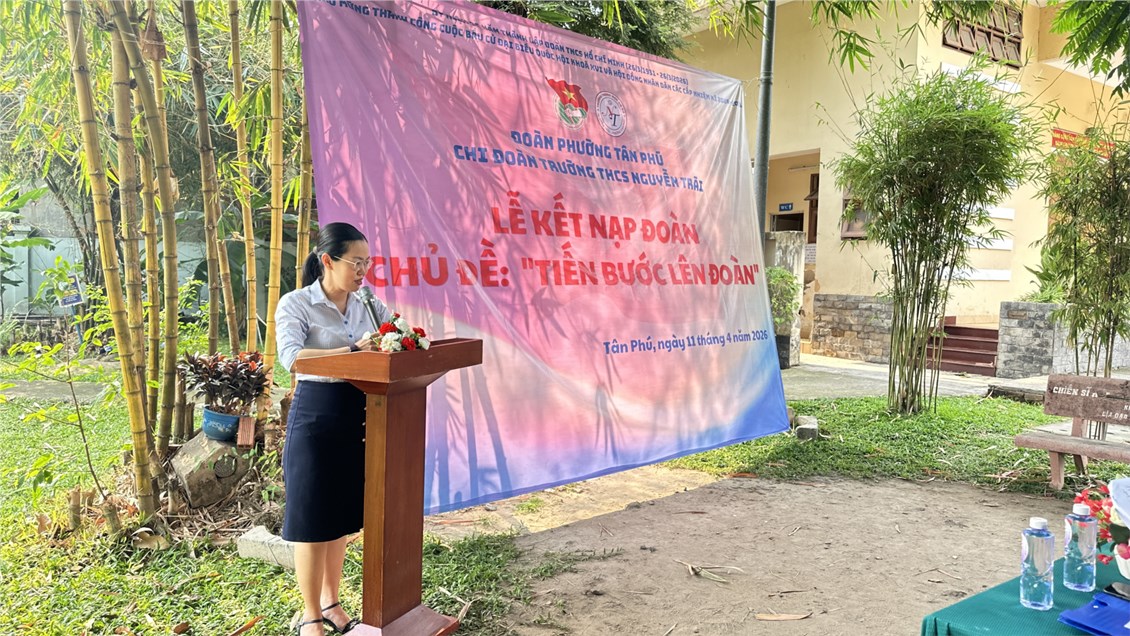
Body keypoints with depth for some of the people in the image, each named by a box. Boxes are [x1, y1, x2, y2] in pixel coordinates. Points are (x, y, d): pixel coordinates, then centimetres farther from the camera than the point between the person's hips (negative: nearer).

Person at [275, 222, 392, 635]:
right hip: (316, 416, -5)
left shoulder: (368, 304, 7)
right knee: (312, 517, 3)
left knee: (341, 515, 15)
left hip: (358, 415, 6)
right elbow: (290, 356, -25)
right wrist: (352, 350, -33)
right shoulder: (296, 304, -10)